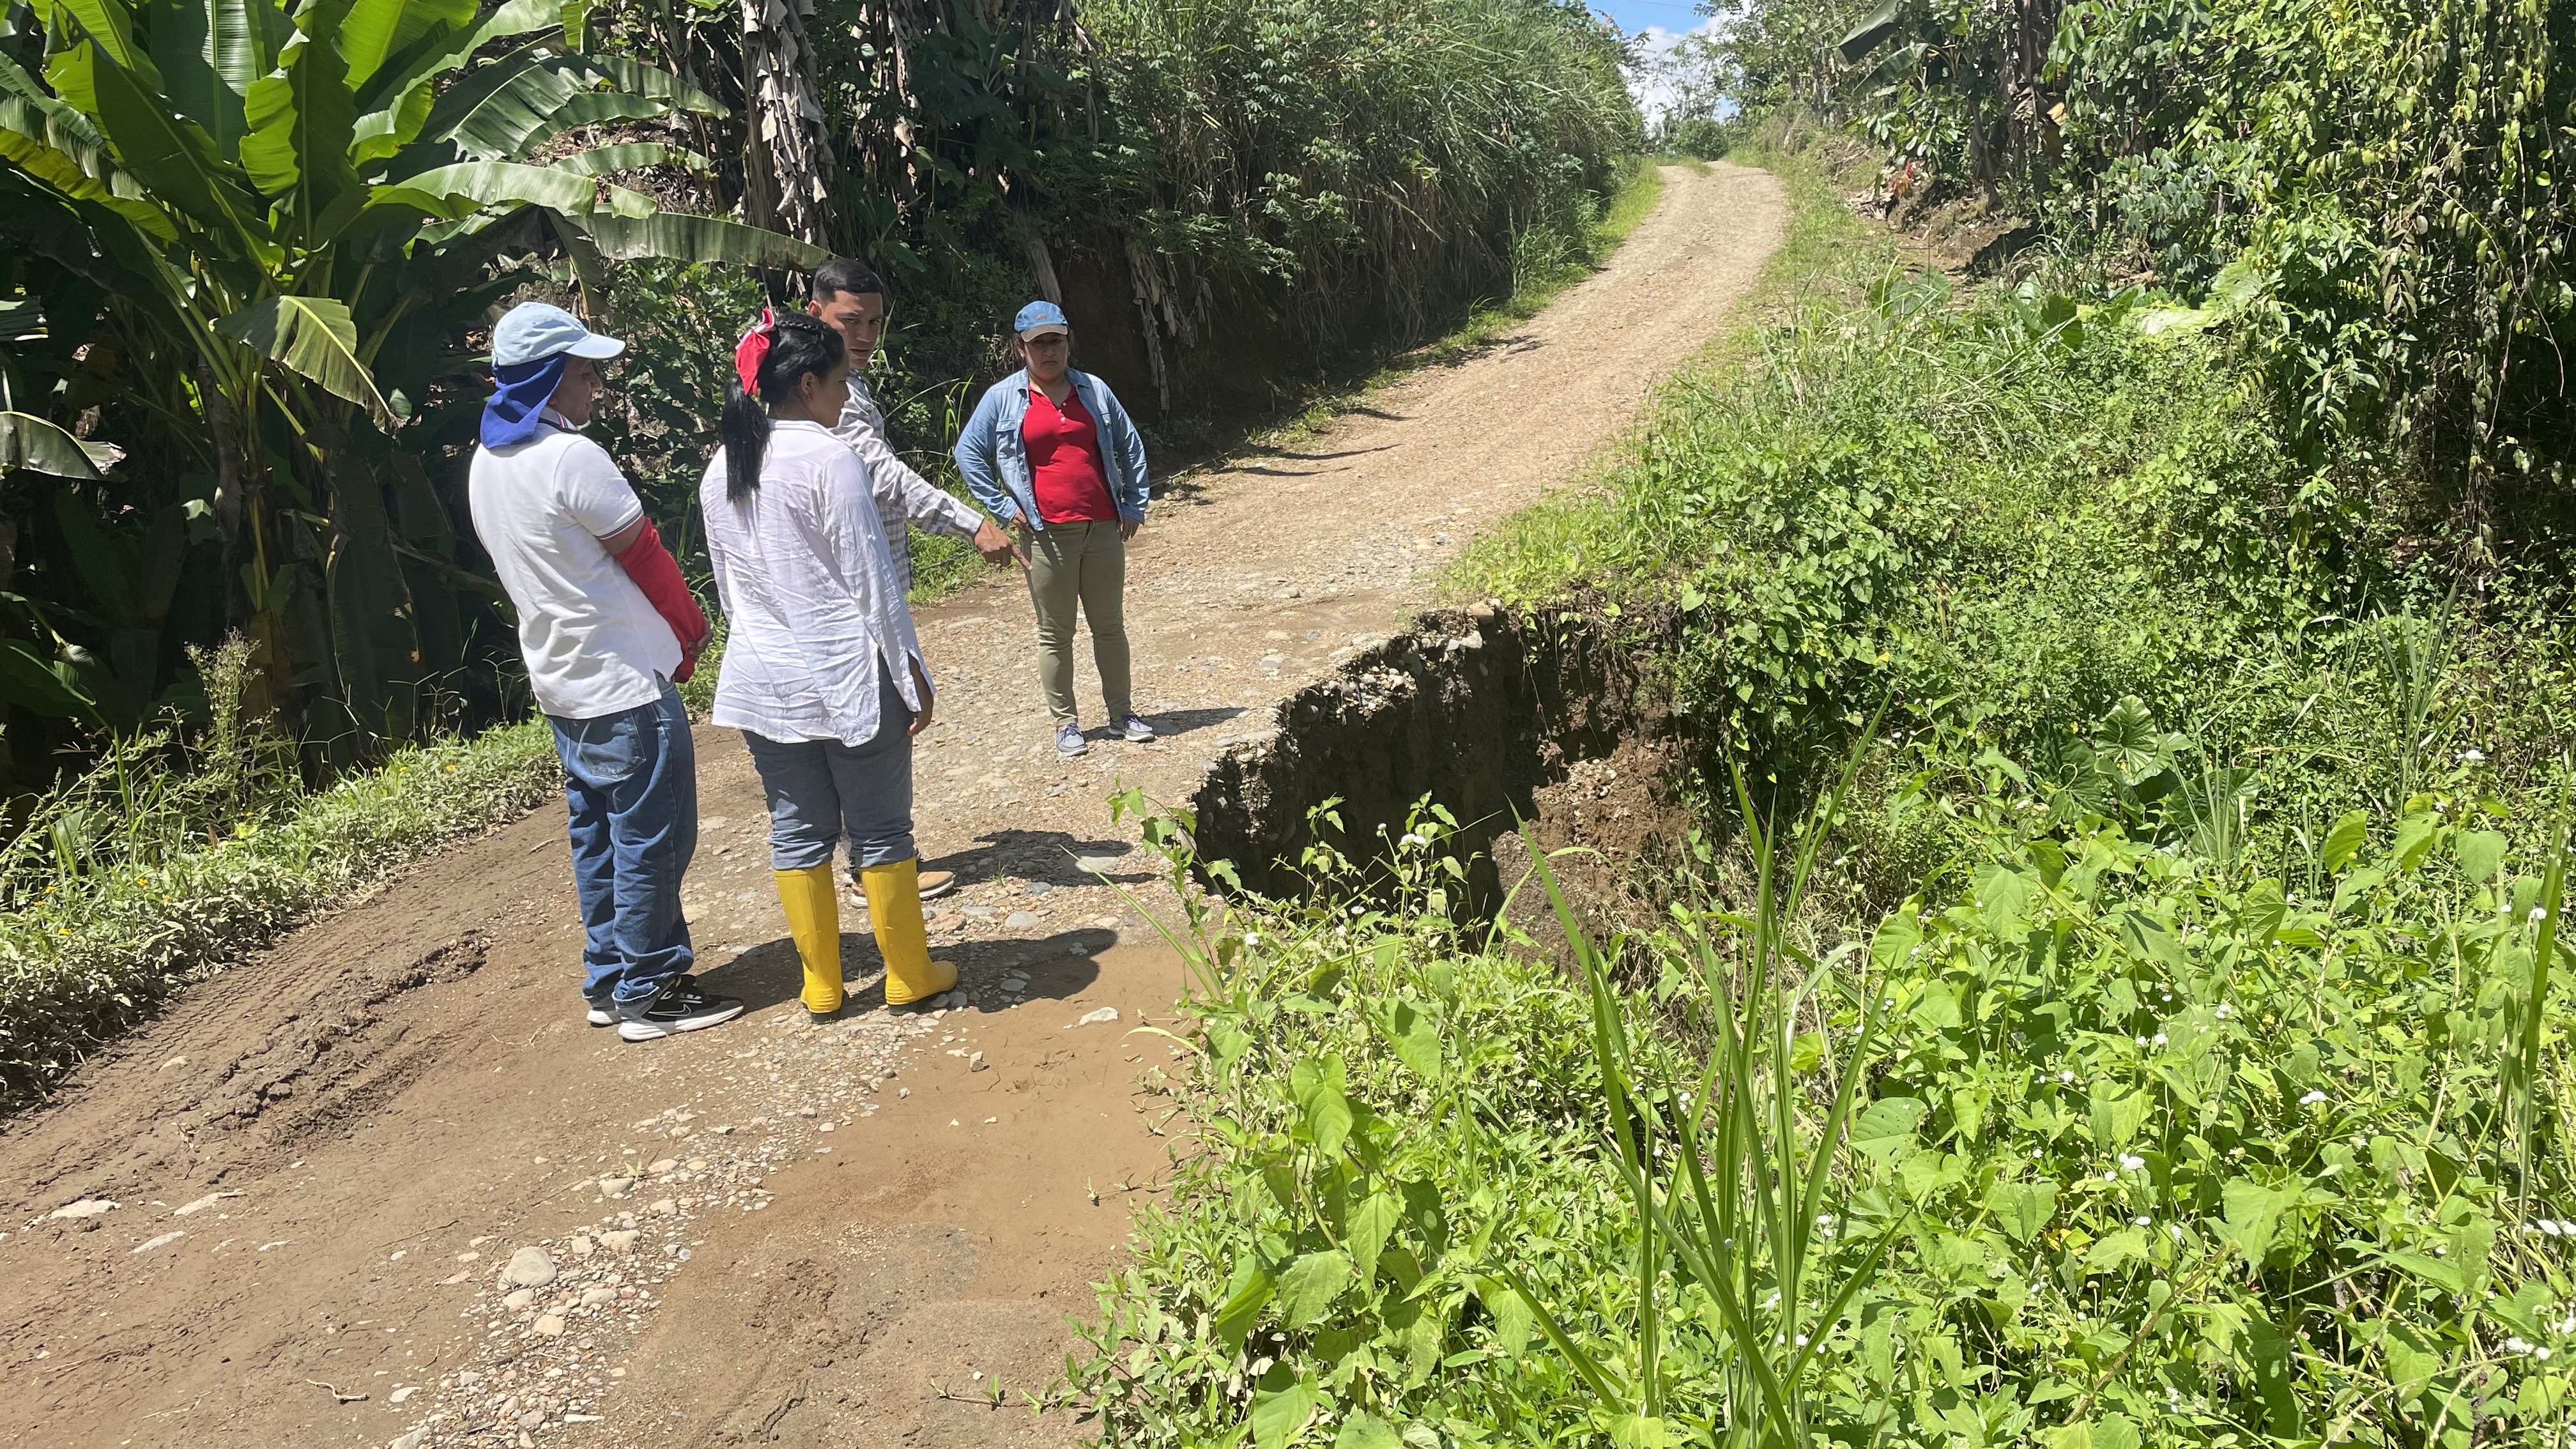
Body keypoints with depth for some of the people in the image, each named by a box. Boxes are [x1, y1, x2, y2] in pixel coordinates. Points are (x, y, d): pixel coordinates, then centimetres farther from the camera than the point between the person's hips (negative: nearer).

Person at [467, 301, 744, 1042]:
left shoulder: (486, 463, 8)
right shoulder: (573, 458, -20)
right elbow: (647, 560, -13)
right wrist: (692, 633, 4)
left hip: (561, 682, 9)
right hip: (625, 683, -9)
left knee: (598, 837, 16)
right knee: (651, 841, 0)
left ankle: (609, 981, 25)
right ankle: (650, 993, 8)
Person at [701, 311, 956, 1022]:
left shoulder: (720, 470, 6)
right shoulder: (829, 459, -15)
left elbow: (728, 584, 14)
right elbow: (871, 580, -14)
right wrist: (911, 673, -8)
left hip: (763, 682, 6)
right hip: (845, 676, -6)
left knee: (797, 833, 12)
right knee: (880, 830, 7)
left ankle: (822, 988, 21)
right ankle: (909, 976, 19)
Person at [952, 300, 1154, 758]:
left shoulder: (1094, 390, 8)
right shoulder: (1003, 398, 0)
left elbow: (1130, 447, 16)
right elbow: (969, 453, 3)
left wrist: (1134, 505, 10)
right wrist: (1002, 507, -2)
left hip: (1103, 528, 3)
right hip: (1047, 533, -2)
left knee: (1110, 625, 10)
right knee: (1055, 633, 4)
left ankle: (1122, 714, 22)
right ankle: (1065, 723, 15)